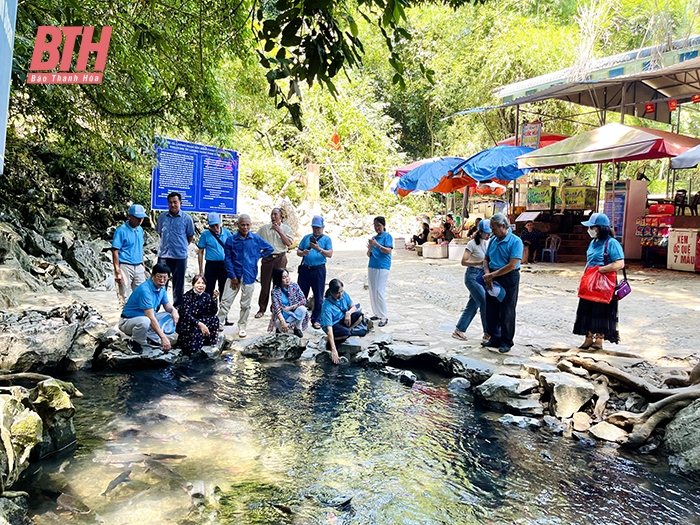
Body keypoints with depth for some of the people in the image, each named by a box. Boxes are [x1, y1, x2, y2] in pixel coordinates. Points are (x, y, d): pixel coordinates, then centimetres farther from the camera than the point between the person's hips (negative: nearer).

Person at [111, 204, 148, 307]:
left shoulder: (140, 230, 10)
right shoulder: (121, 231, -11)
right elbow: (115, 252, -13)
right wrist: (117, 272, -17)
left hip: (138, 267, 7)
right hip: (125, 267, -7)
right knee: (124, 298, 0)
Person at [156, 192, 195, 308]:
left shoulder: (187, 218, -4)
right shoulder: (162, 217, 4)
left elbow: (191, 236, 5)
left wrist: (181, 246, 8)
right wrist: (166, 244, 13)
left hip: (180, 256, -3)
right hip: (163, 255, 3)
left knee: (178, 283, 5)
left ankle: (177, 306, 15)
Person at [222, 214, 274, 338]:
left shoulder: (256, 238, 0)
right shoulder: (231, 240, -3)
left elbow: (270, 248, 13)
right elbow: (228, 259, -2)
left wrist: (258, 256, 3)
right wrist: (233, 276, -7)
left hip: (249, 276, 1)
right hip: (234, 275, -1)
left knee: (245, 304, 9)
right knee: (225, 301, -2)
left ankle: (242, 327, 21)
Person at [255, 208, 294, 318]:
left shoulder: (286, 229, 5)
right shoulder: (264, 228, 9)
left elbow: (289, 243, -8)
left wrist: (279, 231, -12)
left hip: (280, 258, -1)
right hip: (267, 258, 1)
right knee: (265, 284, 3)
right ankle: (261, 309, 11)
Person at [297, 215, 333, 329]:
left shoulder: (326, 239, 4)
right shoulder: (306, 237, 13)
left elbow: (330, 254, -9)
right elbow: (298, 252, 13)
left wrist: (319, 249, -23)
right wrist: (303, 253, -10)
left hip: (318, 270, -3)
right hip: (305, 269, 3)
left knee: (318, 297, 3)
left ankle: (316, 320, 12)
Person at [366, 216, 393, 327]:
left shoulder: (387, 236, -3)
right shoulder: (373, 237, 14)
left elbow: (388, 251, -15)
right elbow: (369, 255, 13)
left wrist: (377, 245, -25)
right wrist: (370, 248, -9)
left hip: (383, 267, -7)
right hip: (372, 266, 7)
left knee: (380, 291, -12)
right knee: (372, 291, 9)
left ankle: (384, 316, -8)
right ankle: (377, 313, 19)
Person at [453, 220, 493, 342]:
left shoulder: (489, 243, 8)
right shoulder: (473, 244, -12)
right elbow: (464, 262, -14)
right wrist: (480, 263, -21)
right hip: (472, 275, -7)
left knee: (473, 304, 10)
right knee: (485, 303, -8)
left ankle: (459, 330, 19)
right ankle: (488, 334, 2)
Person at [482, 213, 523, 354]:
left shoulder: (515, 241, -13)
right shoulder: (493, 240, 7)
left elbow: (512, 265, -20)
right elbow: (486, 259, 11)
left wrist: (492, 275, -17)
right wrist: (487, 274, -8)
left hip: (509, 279, -6)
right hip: (492, 279, 6)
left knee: (507, 312, 3)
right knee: (491, 310, 11)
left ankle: (506, 342, 15)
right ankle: (495, 338, 26)